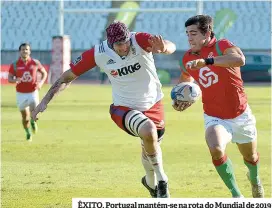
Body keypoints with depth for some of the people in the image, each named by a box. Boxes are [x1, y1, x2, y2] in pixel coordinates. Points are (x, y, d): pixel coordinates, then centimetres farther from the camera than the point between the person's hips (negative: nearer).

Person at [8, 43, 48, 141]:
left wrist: (41, 82, -7)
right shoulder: (15, 65, -4)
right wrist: (15, 80, -26)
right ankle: (28, 133, 31)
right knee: (25, 117, 5)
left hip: (33, 92, 0)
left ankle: (33, 121, 20)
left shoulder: (35, 63, -2)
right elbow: (9, 78, -2)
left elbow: (44, 73, 10)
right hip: (21, 93, 0)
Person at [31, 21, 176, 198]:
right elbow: (68, 76, -9)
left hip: (154, 104, 2)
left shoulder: (140, 41, -24)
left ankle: (151, 183, 51)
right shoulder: (98, 54, -20)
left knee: (151, 147, 18)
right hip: (124, 108, -2)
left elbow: (171, 47, -40)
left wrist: (164, 47, -65)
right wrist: (45, 100, -15)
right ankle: (162, 180, -12)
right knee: (148, 131, -31)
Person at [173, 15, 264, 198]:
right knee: (216, 149, -30)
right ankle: (236, 195, -13)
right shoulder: (187, 59, -5)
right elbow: (185, 81, 18)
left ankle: (255, 179, 57)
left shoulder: (222, 46, -20)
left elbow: (240, 60, -43)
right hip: (215, 118, 1)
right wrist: (181, 101, -3)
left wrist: (207, 61, -52)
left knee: (251, 157, 20)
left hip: (240, 116, -1)